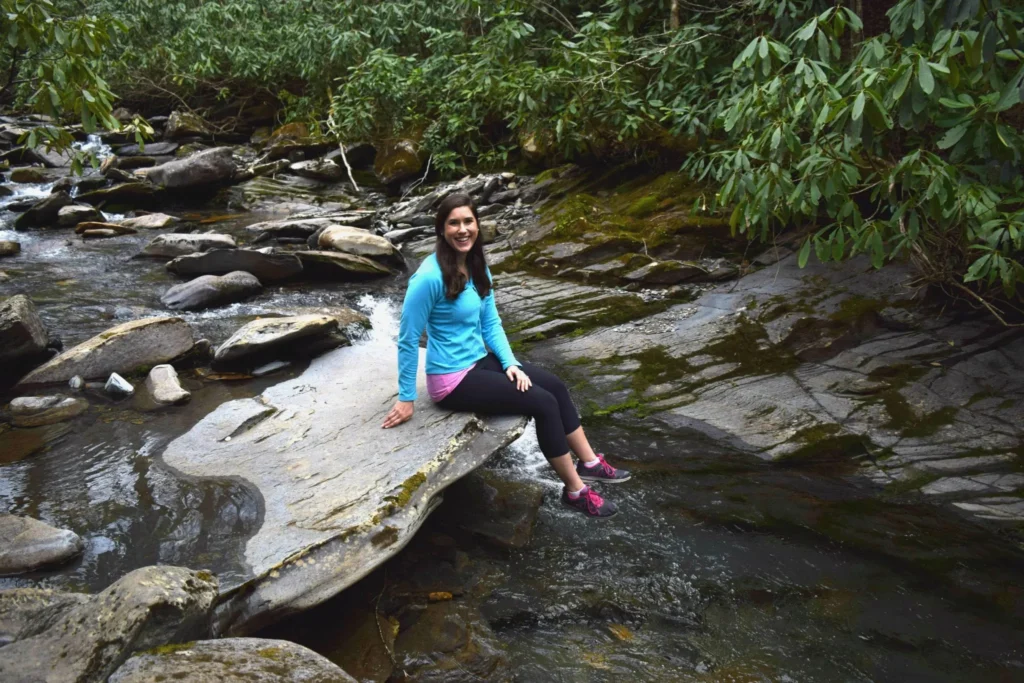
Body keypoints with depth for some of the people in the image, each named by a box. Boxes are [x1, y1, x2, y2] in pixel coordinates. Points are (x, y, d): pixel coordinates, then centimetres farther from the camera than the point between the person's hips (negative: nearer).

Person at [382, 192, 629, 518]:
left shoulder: (477, 267, 3)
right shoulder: (429, 277, -23)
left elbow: (491, 323, 9)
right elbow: (408, 339, -18)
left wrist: (510, 363, -5)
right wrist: (406, 398, -13)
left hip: (479, 361, 8)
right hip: (451, 379, -8)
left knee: (555, 386, 2)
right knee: (543, 403, -12)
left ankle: (590, 463, 16)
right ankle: (575, 491, 2)